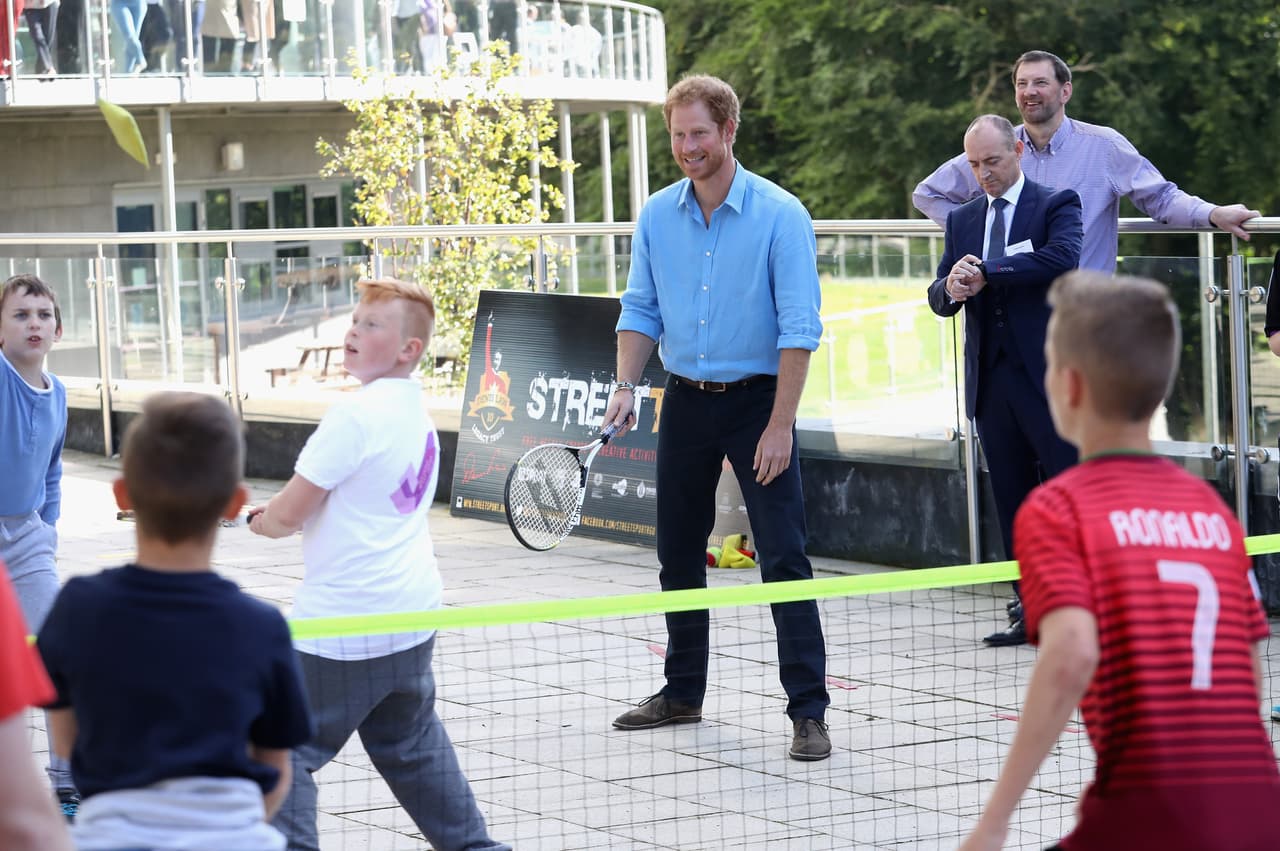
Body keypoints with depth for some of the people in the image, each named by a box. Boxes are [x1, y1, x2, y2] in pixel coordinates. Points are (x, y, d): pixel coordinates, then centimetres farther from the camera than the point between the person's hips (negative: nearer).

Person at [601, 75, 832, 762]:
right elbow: (640, 310, 11)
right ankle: (682, 692, 26)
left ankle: (808, 711, -7)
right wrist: (626, 385, -5)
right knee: (679, 554, 12)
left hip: (757, 400, -5)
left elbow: (800, 327, -14)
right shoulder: (656, 217, 3)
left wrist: (780, 424, -18)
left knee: (784, 557, -9)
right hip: (685, 399, 5)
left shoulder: (781, 215, -12)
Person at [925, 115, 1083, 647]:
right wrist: (951, 290, -14)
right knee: (1013, 503, 7)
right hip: (990, 380, 5)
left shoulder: (1056, 204, 0)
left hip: (1047, 378, -5)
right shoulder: (962, 219, 16)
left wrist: (986, 273, -18)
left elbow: (1062, 258, -20)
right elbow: (939, 298, 11)